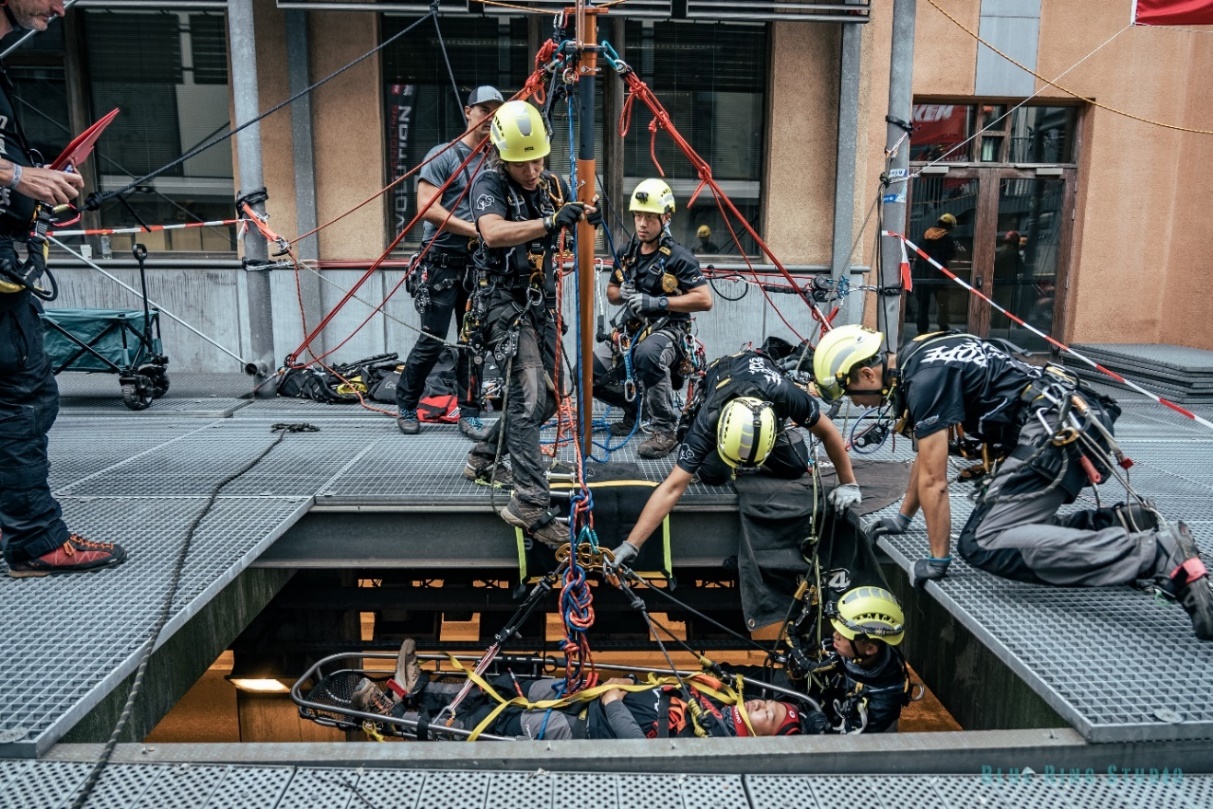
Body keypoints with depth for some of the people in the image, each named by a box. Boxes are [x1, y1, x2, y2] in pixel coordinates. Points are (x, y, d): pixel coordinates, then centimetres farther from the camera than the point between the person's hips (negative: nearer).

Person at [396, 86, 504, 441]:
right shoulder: (443, 155, -3)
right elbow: (427, 207, -13)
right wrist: (474, 230, -18)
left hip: (478, 265, 5)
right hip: (441, 263, -5)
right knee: (432, 341, -1)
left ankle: (469, 413, 13)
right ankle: (406, 406, 19)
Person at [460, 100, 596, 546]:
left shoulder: (554, 185, 6)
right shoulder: (489, 184, -12)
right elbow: (493, 232, -32)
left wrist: (589, 218, -10)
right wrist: (550, 222, -42)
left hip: (541, 303, 7)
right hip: (504, 302, -7)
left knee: (548, 396, 12)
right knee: (528, 396, -18)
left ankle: (484, 458, 31)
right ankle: (531, 504, -15)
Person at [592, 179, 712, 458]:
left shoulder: (677, 256, -9)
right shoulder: (628, 252, 10)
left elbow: (705, 299, -15)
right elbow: (611, 291, 22)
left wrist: (657, 302, -21)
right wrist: (622, 294, -4)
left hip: (668, 332, -7)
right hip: (631, 331, 7)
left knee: (647, 354, -41)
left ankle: (666, 431, -26)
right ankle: (635, 406, 15)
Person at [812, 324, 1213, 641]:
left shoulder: (924, 379, -15)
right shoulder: (916, 362, 16)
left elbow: (933, 482, -12)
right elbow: (925, 456, 28)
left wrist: (937, 560, -2)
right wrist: (903, 517, 35)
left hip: (1060, 430, -10)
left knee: (987, 545, -21)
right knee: (976, 536, 6)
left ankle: (1158, 554, -29)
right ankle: (1122, 524, 5)